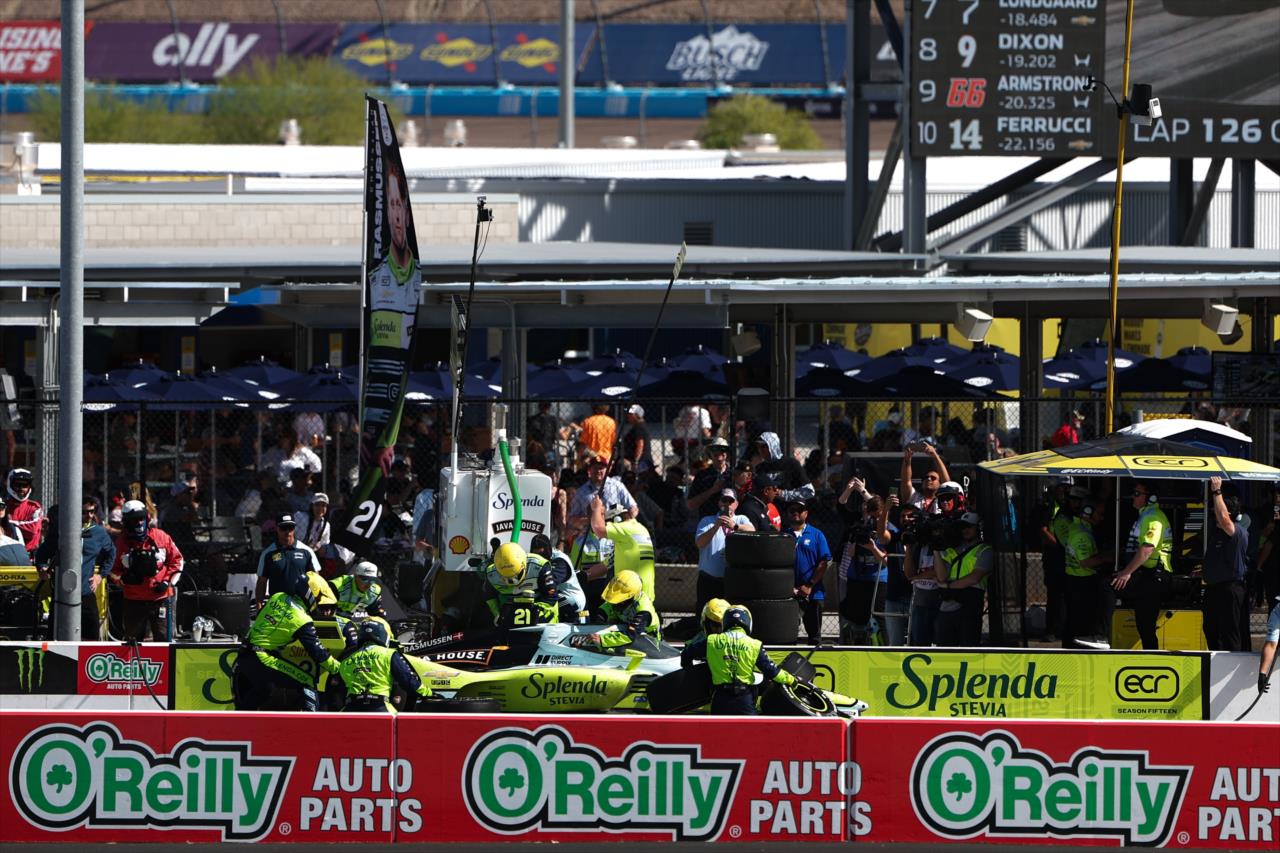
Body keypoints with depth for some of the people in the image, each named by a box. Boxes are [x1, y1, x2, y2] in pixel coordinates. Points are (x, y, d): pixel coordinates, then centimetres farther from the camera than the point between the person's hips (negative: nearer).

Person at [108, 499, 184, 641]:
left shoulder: (160, 537, -1)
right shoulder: (122, 542, 0)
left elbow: (177, 560, 7)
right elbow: (113, 570, 8)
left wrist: (168, 581, -4)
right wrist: (124, 578, -12)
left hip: (161, 598, -1)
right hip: (134, 601, 1)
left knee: (164, 638, -1)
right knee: (132, 639, 8)